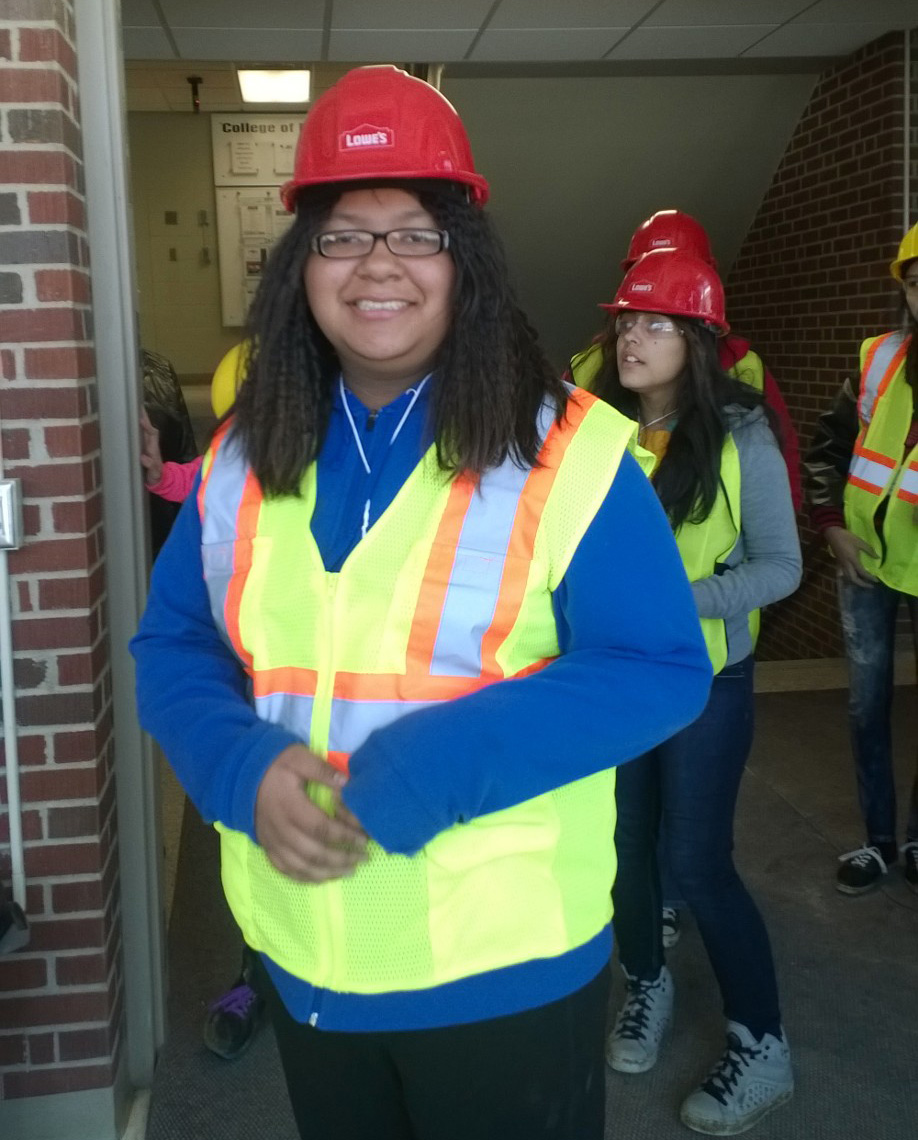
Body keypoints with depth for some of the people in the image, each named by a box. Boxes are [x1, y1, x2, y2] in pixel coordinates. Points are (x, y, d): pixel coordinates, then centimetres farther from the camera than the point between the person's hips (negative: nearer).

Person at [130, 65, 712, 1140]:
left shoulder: (564, 448, -12)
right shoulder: (241, 457, 2)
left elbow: (659, 667, -15)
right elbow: (172, 649, 6)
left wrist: (433, 771, -24)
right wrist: (247, 768, -16)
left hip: (506, 969, -4)